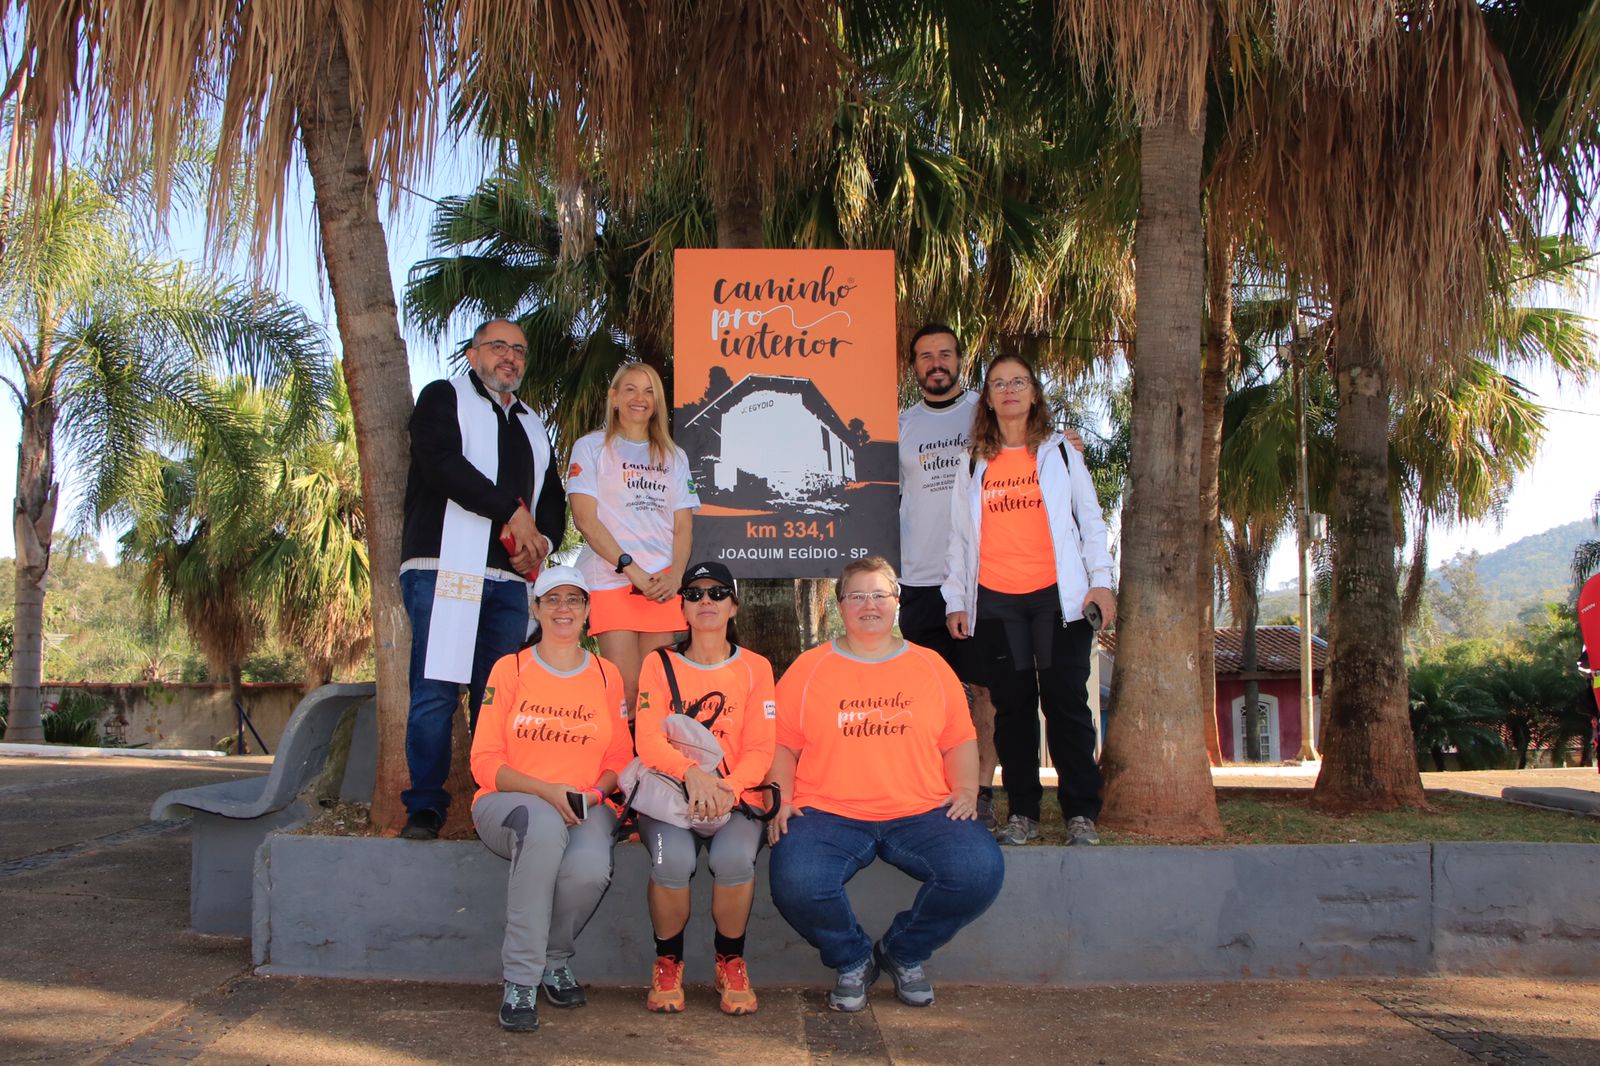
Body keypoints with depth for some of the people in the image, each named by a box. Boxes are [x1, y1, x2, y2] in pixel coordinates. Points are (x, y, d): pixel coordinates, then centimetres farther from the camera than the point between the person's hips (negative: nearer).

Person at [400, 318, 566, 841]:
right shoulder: (444, 398, 9)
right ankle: (425, 806, -4)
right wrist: (513, 511, -11)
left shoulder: (532, 426, 28)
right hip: (446, 567, -5)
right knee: (436, 690, -9)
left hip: (510, 577, 5)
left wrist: (543, 537, 2)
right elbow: (443, 464, -9)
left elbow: (552, 497, 25)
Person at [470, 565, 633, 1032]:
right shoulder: (509, 670, 4)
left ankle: (554, 959, 0)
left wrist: (594, 792, -11)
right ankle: (520, 980, -30)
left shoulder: (607, 676, 10)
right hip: (509, 802, -1)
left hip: (585, 808, 2)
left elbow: (619, 759, 11)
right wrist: (545, 790, -17)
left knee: (590, 868, -34)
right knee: (543, 822, -39)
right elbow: (485, 761, -2)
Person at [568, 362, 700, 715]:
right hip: (611, 581, -3)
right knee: (625, 691, -12)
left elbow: (683, 525, 12)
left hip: (663, 585, 3)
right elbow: (585, 518, -4)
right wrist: (632, 569, -13)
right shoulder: (591, 447, 7)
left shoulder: (673, 456, 20)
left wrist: (675, 576, -7)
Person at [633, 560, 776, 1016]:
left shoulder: (755, 667, 8)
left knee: (735, 856, -32)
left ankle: (731, 964, -5)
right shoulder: (659, 665, 7)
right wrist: (692, 771, -27)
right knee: (674, 858, -32)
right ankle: (667, 962, -5)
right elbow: (648, 740, -6)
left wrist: (728, 788, -21)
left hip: (735, 796, 0)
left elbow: (761, 749, 0)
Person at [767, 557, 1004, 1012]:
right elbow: (782, 743, 10)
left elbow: (960, 739, 17)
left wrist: (966, 791, 1)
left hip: (921, 813, 2)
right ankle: (852, 960, 4)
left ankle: (904, 953, 4)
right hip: (828, 814, -1)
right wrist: (782, 799, -5)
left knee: (981, 871, -25)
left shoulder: (931, 666, 15)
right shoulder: (808, 668, 11)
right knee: (795, 885, -31)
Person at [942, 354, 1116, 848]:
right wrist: (956, 600, 7)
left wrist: (1100, 579, -2)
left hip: (1057, 595, -2)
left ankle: (1081, 813, 1)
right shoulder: (973, 467, 14)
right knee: (1013, 705, 2)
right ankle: (1022, 813, 9)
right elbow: (960, 537, 14)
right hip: (995, 601, 2)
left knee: (1066, 701, -5)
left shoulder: (1059, 453, 11)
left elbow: (1090, 519, 8)